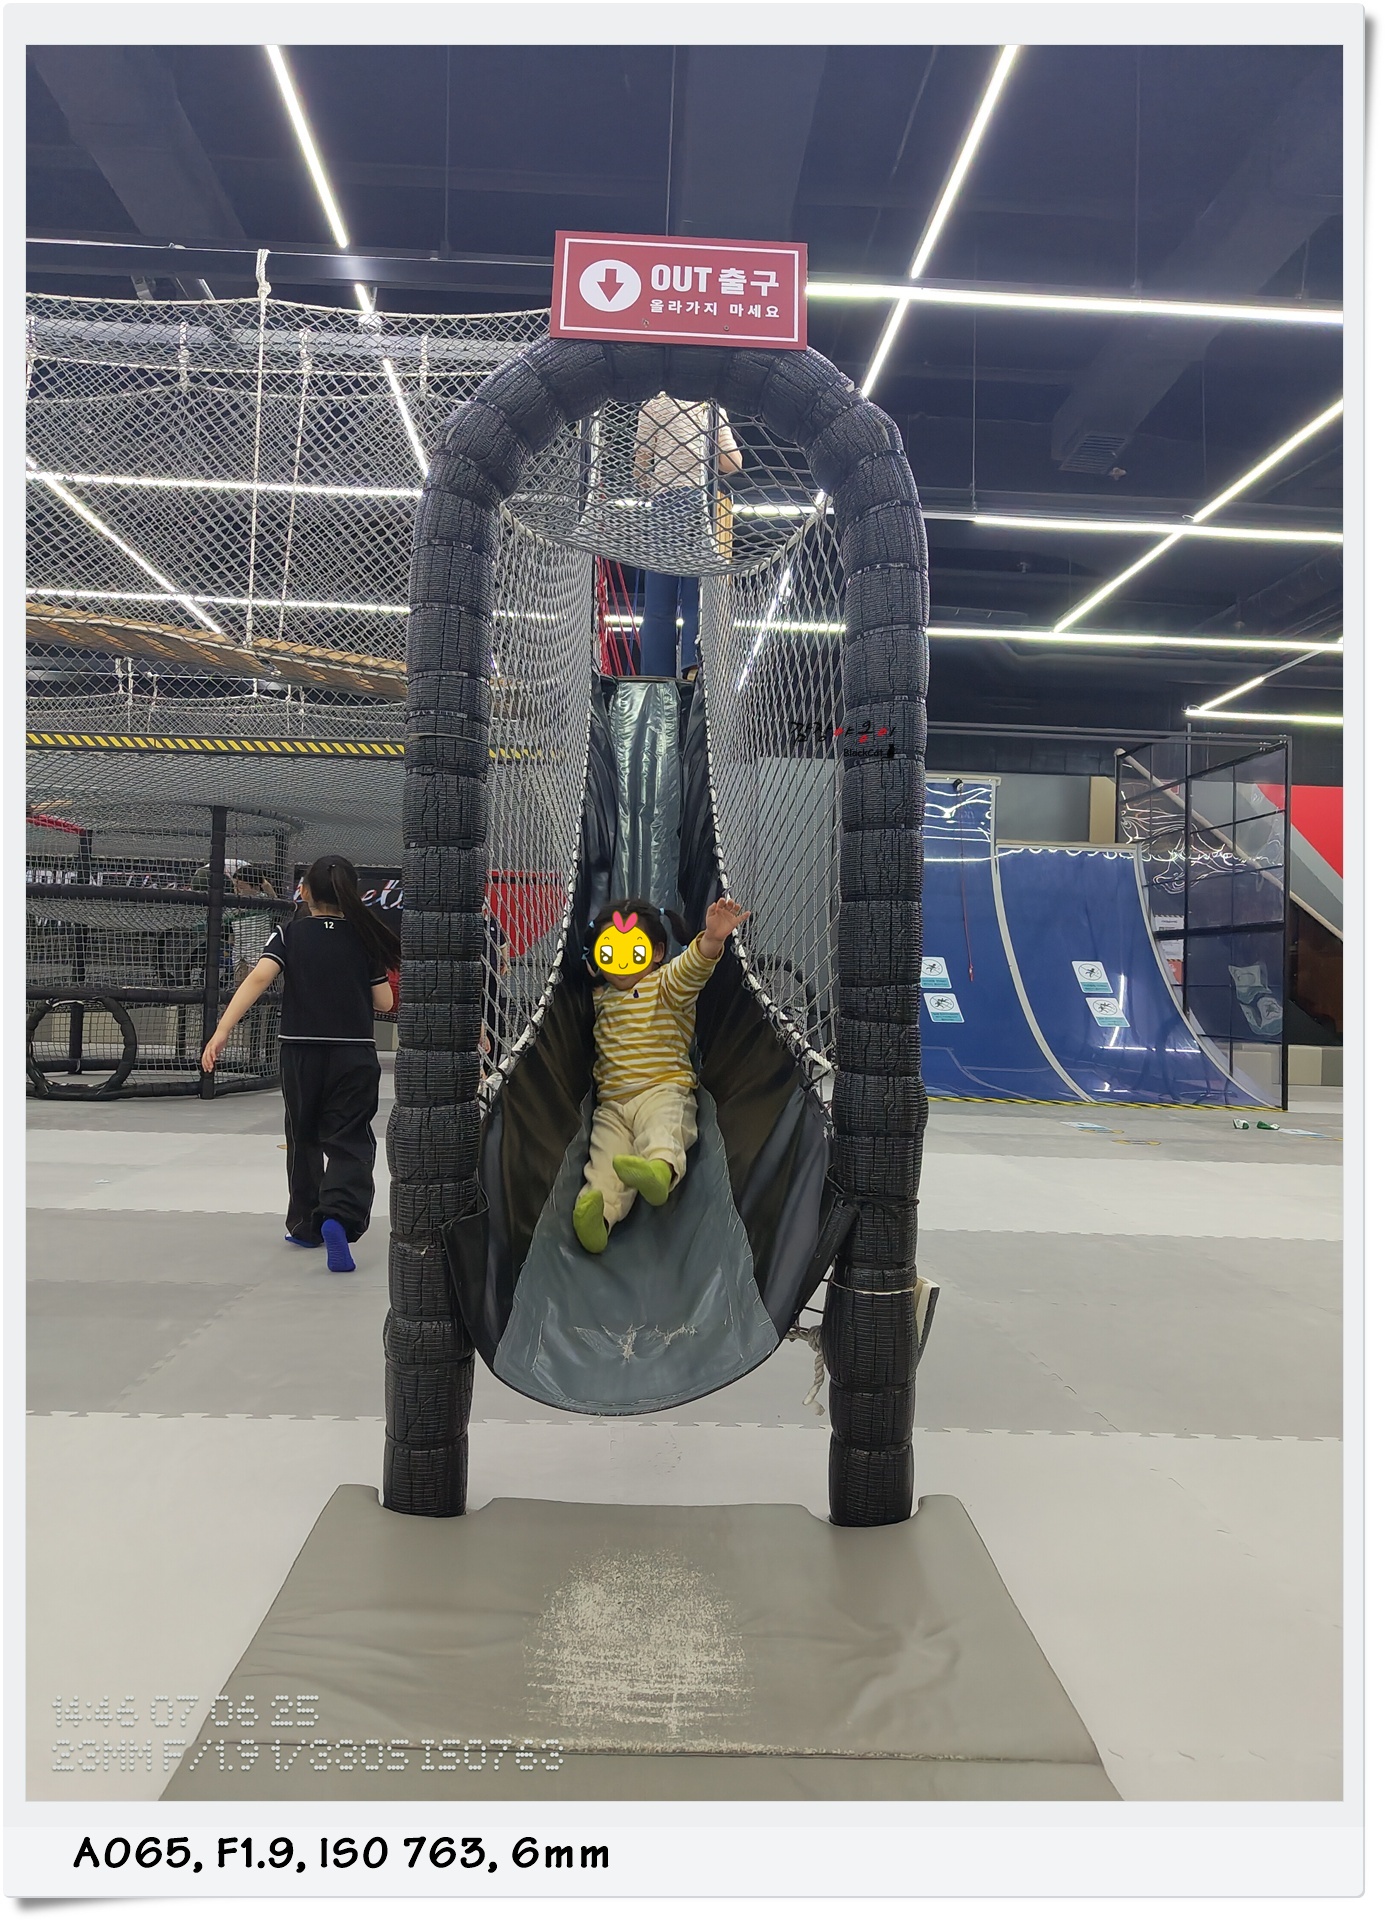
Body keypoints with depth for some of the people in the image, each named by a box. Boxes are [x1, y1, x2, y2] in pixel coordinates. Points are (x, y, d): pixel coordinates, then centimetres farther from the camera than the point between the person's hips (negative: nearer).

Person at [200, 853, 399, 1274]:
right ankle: (339, 1216, -25)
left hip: (300, 1052, 1)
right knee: (349, 1143, 0)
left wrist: (222, 1031, -22)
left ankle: (306, 1224, 31)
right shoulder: (364, 939, 2)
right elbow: (384, 1003, 4)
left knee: (303, 1139, 19)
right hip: (354, 1054, -1)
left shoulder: (289, 933, 0)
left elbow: (259, 976, -16)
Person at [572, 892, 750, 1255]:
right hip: (612, 1102, 5)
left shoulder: (666, 984, 6)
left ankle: (661, 1169, -69)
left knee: (662, 1129, -37)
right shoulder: (599, 997, 25)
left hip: (663, 1090, -5)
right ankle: (599, 1209, -47)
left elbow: (691, 969, -16)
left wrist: (711, 939, -38)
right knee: (605, 1150, -22)